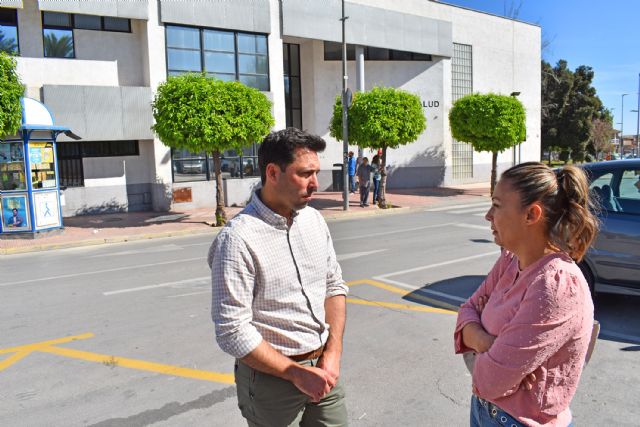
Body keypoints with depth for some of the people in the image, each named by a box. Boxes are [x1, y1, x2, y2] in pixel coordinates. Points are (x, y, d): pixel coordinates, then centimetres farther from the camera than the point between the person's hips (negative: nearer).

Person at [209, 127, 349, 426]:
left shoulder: (314, 219, 1)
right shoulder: (238, 239, -19)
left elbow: (334, 286, 8)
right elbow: (232, 332, -19)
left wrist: (333, 355, -2)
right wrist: (297, 374, -14)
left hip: (323, 369, 6)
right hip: (272, 377, -5)